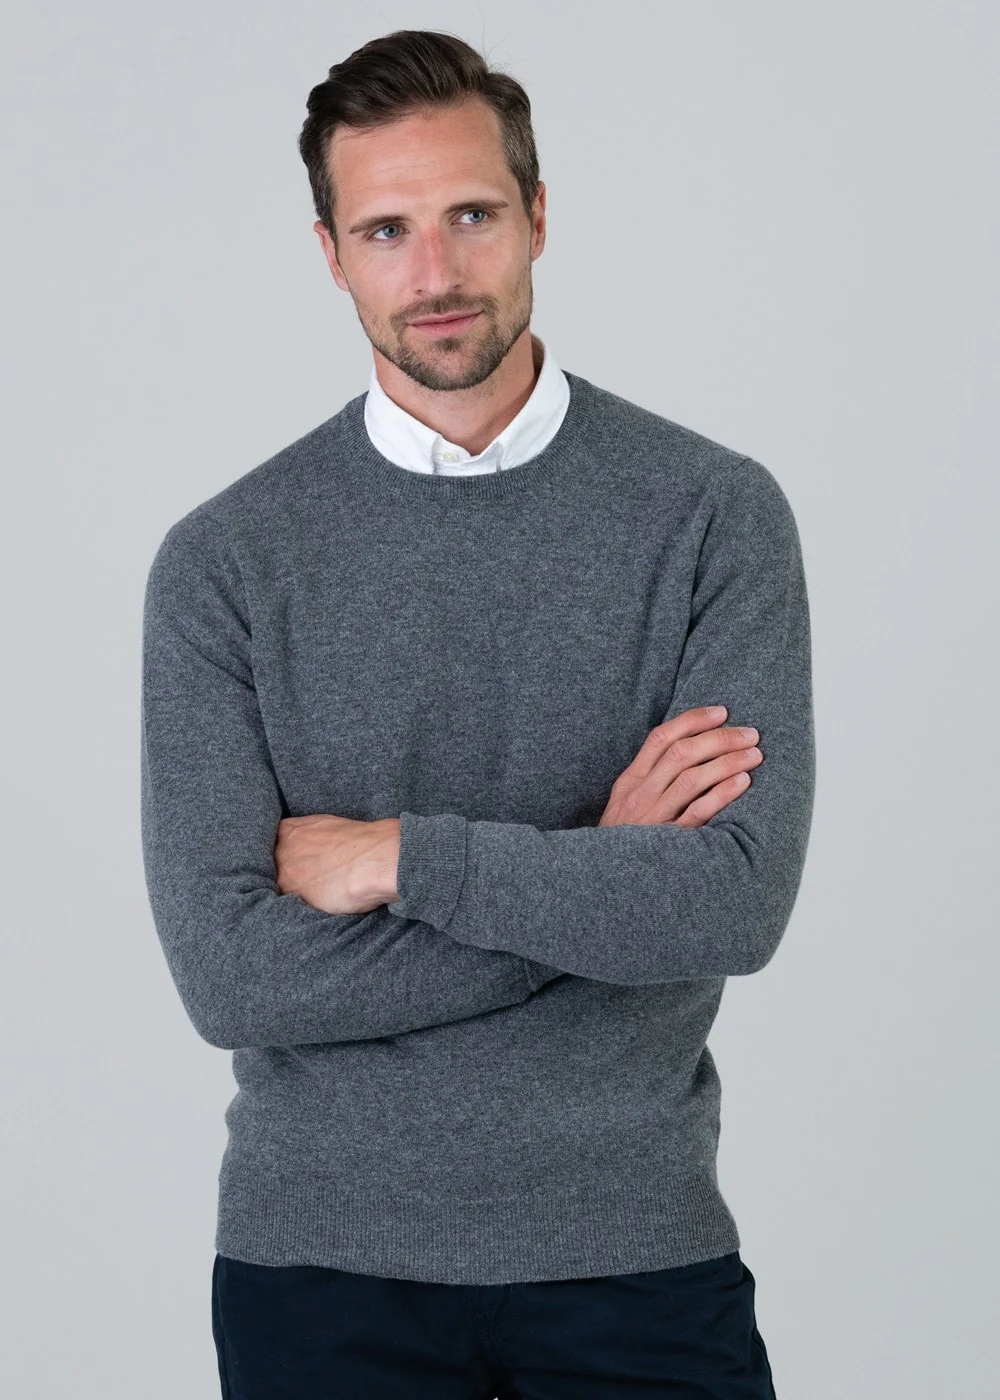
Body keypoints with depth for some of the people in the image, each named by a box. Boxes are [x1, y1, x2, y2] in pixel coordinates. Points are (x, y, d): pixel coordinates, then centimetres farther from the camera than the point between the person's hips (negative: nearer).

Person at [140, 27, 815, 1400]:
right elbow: (228, 971, -13)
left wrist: (402, 855, -14)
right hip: (326, 1261, 0)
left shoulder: (715, 512, -4)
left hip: (635, 1251, 0)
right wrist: (596, 872, -13)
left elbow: (738, 901, -15)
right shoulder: (226, 559, -4)